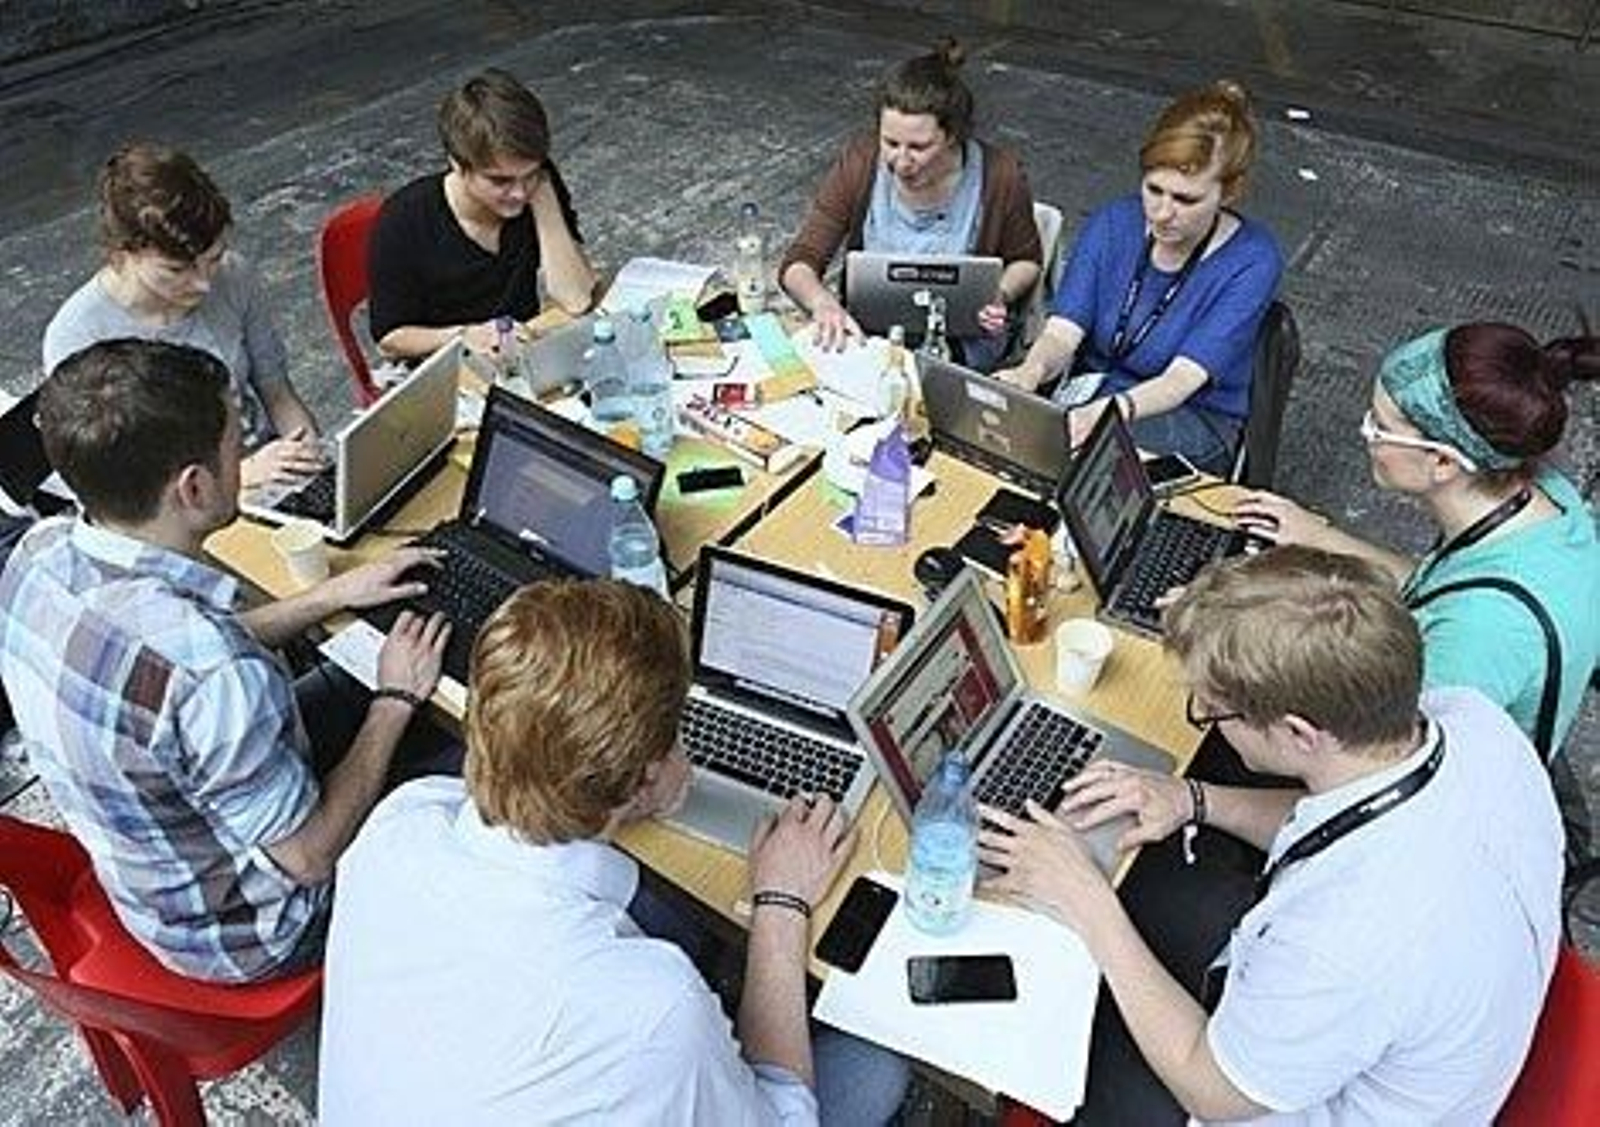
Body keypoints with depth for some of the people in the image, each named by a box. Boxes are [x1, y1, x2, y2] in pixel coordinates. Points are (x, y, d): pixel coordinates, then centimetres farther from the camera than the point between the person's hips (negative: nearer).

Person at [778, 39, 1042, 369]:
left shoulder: (999, 176, -13)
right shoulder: (860, 163, -11)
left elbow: (1027, 261, 7)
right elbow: (798, 264, -10)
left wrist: (1001, 297, -15)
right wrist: (822, 302, -32)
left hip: (960, 339, -2)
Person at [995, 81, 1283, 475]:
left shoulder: (1252, 260, -14)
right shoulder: (1112, 223, -3)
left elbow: (1181, 380, -24)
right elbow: (1061, 333, -12)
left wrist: (1111, 410, -45)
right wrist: (1031, 372, -37)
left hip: (1194, 418, -3)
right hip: (1091, 396, 3)